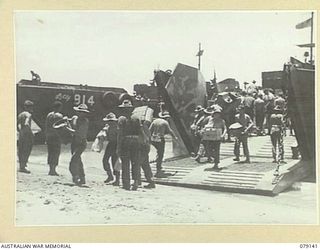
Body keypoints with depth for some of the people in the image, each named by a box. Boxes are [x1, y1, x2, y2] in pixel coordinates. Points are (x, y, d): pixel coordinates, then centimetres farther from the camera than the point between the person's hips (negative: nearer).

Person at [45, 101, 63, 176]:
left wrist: (46, 137, 17)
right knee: (56, 153, -3)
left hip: (48, 136, 7)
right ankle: (52, 170, -6)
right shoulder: (59, 116, -9)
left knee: (50, 153, 12)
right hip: (56, 136, -7)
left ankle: (51, 169, 14)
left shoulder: (49, 115, 11)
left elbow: (46, 127, 13)